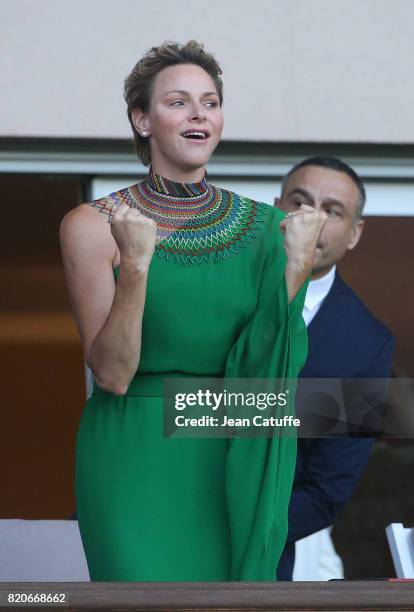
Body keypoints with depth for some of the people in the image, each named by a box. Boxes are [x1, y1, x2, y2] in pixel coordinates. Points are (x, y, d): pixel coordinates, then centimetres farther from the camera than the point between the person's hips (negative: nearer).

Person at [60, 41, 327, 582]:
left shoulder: (261, 226, 5)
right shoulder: (93, 226, -5)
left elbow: (267, 361, 0)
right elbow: (111, 373, -11)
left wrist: (296, 267, -10)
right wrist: (135, 266, -23)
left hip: (233, 462, 3)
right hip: (135, 460, -3)